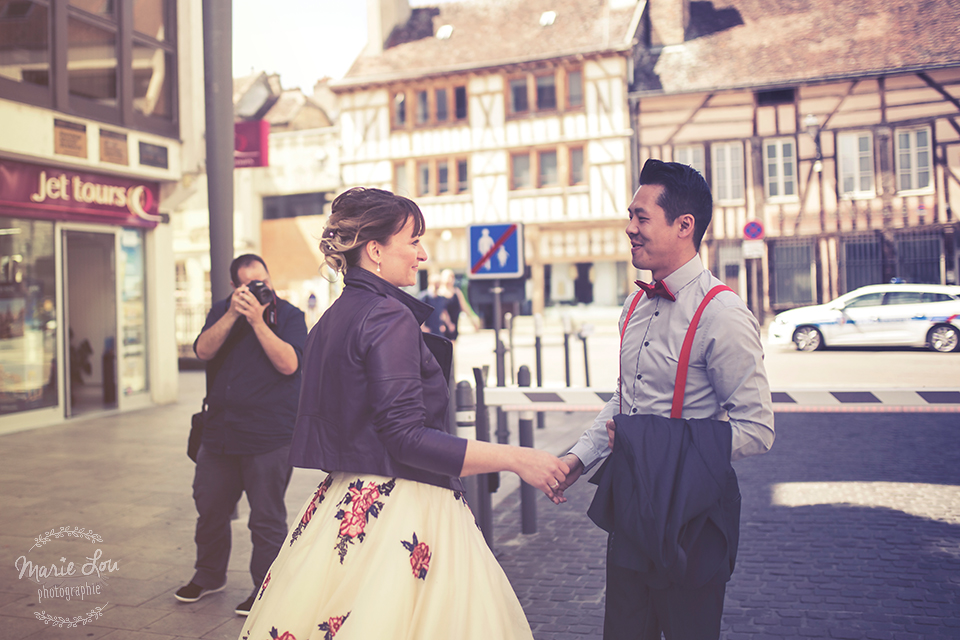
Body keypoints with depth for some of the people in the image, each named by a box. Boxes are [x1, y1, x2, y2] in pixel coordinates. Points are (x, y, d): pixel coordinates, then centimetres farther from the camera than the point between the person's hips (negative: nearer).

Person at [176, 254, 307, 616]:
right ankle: (209, 575, 38)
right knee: (209, 509, 17)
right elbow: (203, 350, -5)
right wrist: (232, 315, -16)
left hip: (269, 437, -5)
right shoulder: (222, 311, 10)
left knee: (266, 519, 0)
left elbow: (288, 364, -17)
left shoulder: (289, 315, -3)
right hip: (219, 433, 5)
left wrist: (258, 321, -20)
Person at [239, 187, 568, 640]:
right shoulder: (389, 317, -17)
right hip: (398, 513, -9)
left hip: (344, 501, 10)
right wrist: (515, 458, -21)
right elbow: (405, 437, -23)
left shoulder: (334, 317, 11)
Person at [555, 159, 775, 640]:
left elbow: (756, 430, -18)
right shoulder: (637, 304, 7)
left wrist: (663, 445, -18)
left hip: (690, 511, -7)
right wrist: (580, 456, 9)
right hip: (630, 500, 7)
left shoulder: (723, 315, -19)